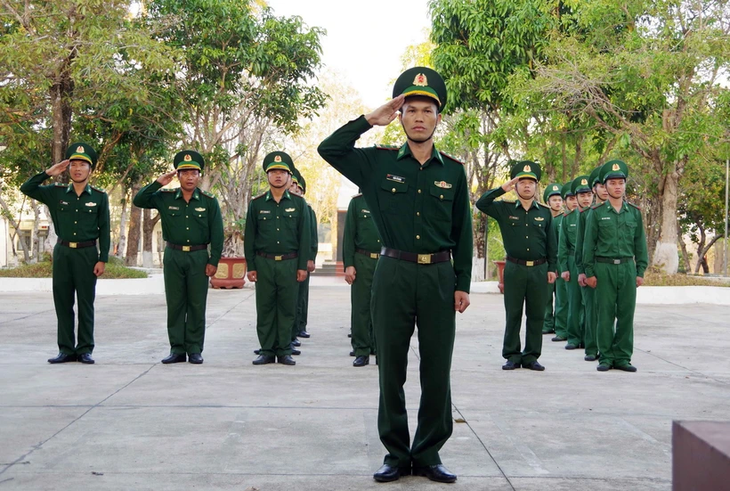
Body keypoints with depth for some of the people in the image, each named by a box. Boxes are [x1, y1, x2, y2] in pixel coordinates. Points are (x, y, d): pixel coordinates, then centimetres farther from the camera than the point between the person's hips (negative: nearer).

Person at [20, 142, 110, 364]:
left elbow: (104, 230, 0)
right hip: (63, 253, 2)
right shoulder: (56, 192, 5)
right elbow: (26, 189, 3)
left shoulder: (99, 196, 0)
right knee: (63, 303, 5)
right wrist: (48, 173, -5)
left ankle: (85, 350, 10)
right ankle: (66, 350, 13)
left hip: (87, 254, -2)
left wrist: (103, 259, -5)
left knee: (85, 304, 3)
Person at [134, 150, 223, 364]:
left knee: (197, 305, 3)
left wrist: (213, 261, -6)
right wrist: (157, 183, -8)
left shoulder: (209, 201, 0)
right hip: (173, 256, 2)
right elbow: (139, 201, 1)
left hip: (198, 257, -1)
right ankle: (177, 349, 12)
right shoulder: (165, 198, 4)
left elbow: (217, 234, -1)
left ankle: (195, 350, 11)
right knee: (175, 304, 5)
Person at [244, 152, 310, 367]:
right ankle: (267, 351, 12)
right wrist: (250, 266, 1)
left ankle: (284, 351, 11)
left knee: (287, 308, 3)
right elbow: (249, 237, 6)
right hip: (264, 263, 1)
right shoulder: (256, 203, 5)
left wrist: (303, 266, -2)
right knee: (265, 308, 4)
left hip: (290, 263, 0)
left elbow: (304, 237, 3)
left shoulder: (298, 203, 4)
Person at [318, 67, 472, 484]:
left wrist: (463, 284, 3)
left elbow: (462, 232, 8)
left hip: (439, 277, 1)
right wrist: (371, 120, -6)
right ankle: (397, 454, 18)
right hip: (394, 275, -1)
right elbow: (330, 149, -4)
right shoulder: (379, 163, 4)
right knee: (392, 370, 6)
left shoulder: (453, 171, 6)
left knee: (437, 371, 6)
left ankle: (428, 454, 19)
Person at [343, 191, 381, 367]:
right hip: (362, 261, -1)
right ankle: (361, 351, 8)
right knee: (360, 307, 1)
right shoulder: (357, 202, 5)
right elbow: (349, 236, 3)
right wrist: (348, 265, -5)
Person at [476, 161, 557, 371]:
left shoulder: (545, 212, 8)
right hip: (514, 269, -1)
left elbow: (551, 244, 9)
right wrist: (502, 189, -10)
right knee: (513, 314, 4)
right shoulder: (505, 209, 5)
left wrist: (552, 268, 3)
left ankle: (531, 356, 13)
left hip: (539, 270, 1)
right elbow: (481, 204, -6)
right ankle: (512, 356, 12)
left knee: (536, 315, 5)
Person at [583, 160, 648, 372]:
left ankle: (623, 357, 11)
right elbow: (588, 244, 1)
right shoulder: (596, 213, 2)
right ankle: (606, 357, 8)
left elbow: (640, 243, 12)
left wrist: (640, 271, 6)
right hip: (604, 268, -2)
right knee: (605, 315, 0)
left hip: (628, 268, 3)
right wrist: (589, 272, -3)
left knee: (626, 314, 3)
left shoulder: (634, 213, 10)